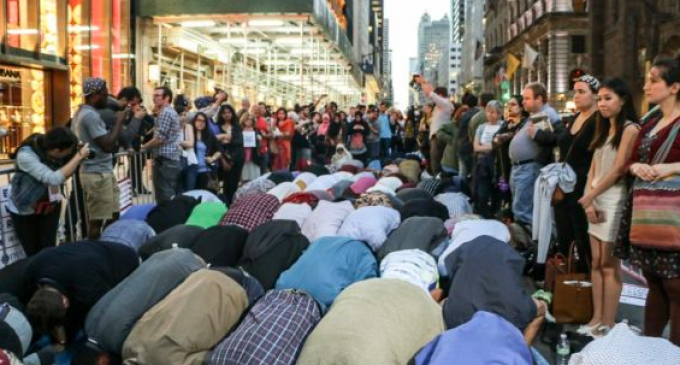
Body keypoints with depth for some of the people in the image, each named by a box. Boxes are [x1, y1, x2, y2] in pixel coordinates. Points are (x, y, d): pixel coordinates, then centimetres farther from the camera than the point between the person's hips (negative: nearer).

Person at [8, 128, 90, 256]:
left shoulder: (51, 148, -16)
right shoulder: (26, 155, -33)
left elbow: (63, 175, -1)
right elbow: (54, 179, -42)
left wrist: (78, 160, -19)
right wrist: (78, 156, -36)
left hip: (50, 206, 4)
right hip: (24, 210, -4)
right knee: (33, 253, 7)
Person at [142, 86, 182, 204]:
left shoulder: (165, 113, -12)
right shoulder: (172, 112, 20)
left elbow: (160, 138, -17)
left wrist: (142, 147, -6)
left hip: (165, 160, -10)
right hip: (173, 159, 10)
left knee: (164, 197, -9)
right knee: (172, 196, 11)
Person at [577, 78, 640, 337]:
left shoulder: (630, 129, -8)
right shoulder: (604, 130, 17)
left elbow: (618, 170, -14)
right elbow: (593, 169, 11)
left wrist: (588, 197, -10)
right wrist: (589, 202, -1)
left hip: (615, 201, -8)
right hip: (596, 200, 8)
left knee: (609, 264, -4)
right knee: (596, 262, 8)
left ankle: (608, 325, 2)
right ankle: (596, 319, 14)